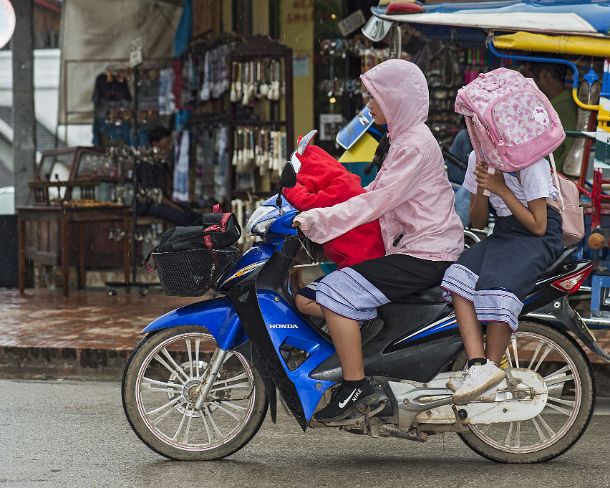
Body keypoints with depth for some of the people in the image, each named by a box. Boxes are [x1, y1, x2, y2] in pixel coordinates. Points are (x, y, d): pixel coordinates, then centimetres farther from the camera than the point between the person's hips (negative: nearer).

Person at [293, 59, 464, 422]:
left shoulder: (415, 146, -15)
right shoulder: (406, 138, 18)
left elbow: (375, 202, -20)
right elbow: (377, 194, 19)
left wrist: (318, 220, -19)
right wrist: (317, 215, 11)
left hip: (425, 255, -11)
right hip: (415, 246, 11)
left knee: (336, 291, -21)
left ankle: (356, 385, -18)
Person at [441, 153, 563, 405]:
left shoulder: (529, 161, -12)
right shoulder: (478, 158, 7)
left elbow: (539, 226, -13)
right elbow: (478, 222, 11)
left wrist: (501, 188, -16)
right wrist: (481, 187, -8)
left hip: (540, 239, -6)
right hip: (503, 232, 6)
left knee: (499, 288, -33)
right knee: (459, 278, -24)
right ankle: (478, 365, -33)